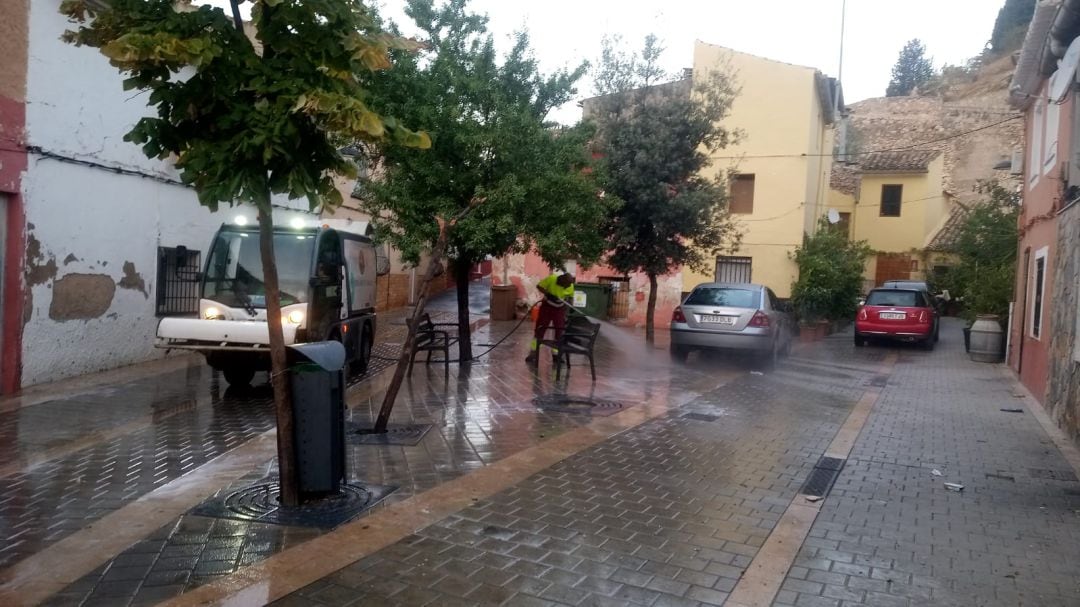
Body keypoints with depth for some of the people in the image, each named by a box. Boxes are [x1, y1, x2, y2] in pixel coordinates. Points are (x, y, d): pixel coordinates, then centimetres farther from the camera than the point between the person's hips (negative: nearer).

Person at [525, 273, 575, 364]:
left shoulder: (570, 286, -15)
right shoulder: (551, 279, -25)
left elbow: (570, 297, 3)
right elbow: (539, 286, -16)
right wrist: (547, 294, -29)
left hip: (560, 308, 2)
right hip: (547, 306, -2)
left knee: (559, 331, 2)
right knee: (539, 329, -2)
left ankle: (556, 353, 13)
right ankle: (533, 352, 5)